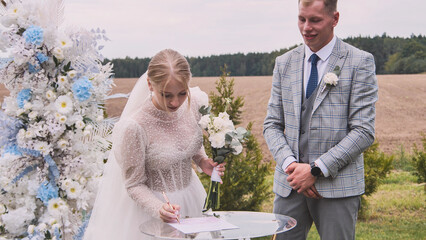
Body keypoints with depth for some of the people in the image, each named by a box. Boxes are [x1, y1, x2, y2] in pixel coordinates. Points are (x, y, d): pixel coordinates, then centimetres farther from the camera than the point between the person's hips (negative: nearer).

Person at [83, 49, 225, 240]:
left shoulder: (197, 102, -13)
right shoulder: (134, 127, -28)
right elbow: (134, 185, -17)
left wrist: (202, 161, -7)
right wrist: (159, 208, -31)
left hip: (190, 195, 5)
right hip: (150, 203, -5)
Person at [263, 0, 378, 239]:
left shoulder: (360, 62, -3)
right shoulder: (284, 63, 10)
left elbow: (364, 131, -8)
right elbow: (272, 124, 10)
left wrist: (316, 169, -14)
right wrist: (290, 164, -8)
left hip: (338, 185, -3)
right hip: (289, 185, 3)